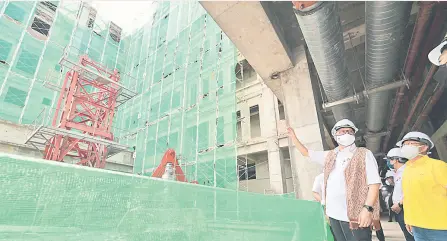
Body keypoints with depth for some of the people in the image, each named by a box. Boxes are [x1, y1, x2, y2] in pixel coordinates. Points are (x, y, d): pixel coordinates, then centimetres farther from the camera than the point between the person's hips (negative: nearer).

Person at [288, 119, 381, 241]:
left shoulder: (364, 154, -1)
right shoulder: (329, 156, 13)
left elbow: (374, 183, -8)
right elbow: (306, 152, 23)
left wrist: (367, 208, -19)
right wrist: (293, 137, 18)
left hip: (356, 216, -5)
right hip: (333, 214, 5)